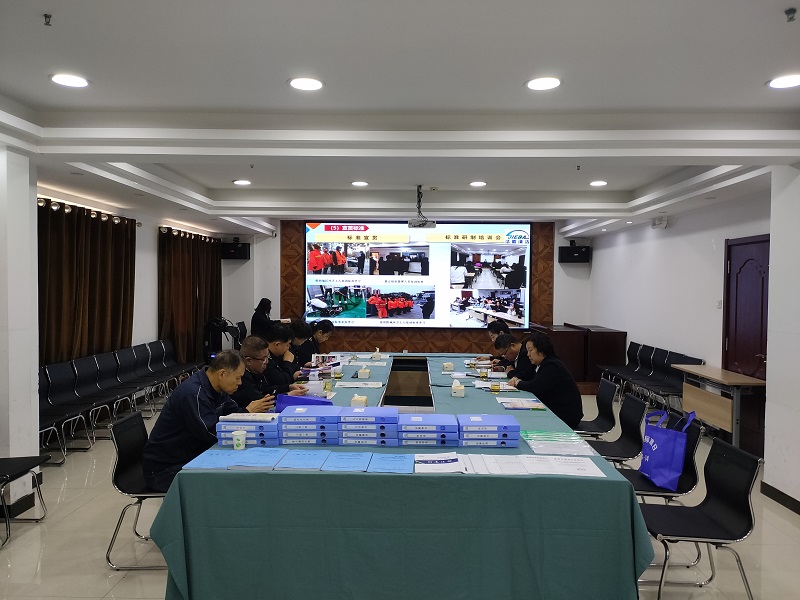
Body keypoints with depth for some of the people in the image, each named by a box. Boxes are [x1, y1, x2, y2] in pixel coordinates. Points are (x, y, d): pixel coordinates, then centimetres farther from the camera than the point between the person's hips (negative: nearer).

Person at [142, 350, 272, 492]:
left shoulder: (218, 389, 4)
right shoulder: (193, 394, -27)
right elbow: (213, 433, -29)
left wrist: (252, 410, -11)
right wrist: (248, 412, -22)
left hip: (191, 457, 9)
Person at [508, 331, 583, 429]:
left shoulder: (552, 366, -21)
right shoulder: (544, 363, 11)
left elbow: (534, 387, -26)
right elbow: (531, 380, 17)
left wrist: (518, 383, -7)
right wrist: (517, 379, -3)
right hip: (552, 409, 9)